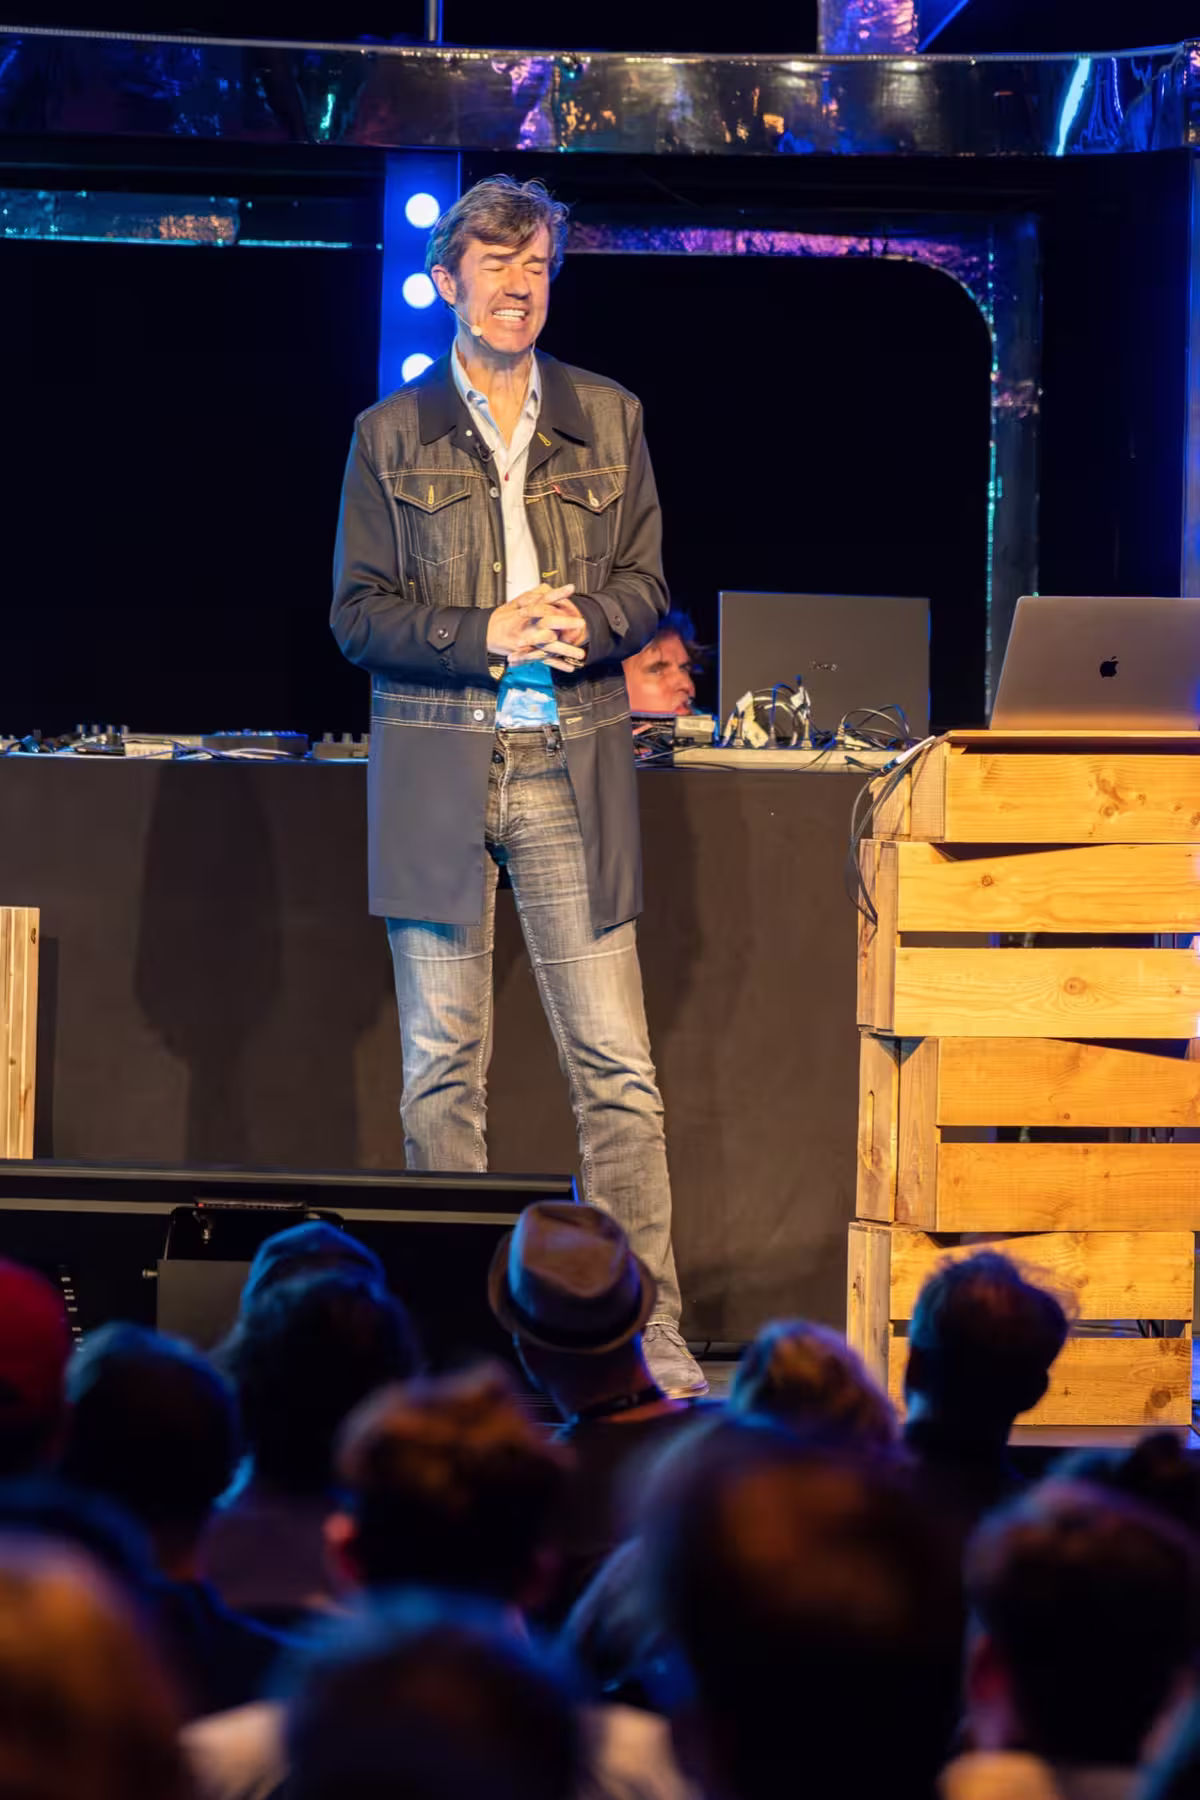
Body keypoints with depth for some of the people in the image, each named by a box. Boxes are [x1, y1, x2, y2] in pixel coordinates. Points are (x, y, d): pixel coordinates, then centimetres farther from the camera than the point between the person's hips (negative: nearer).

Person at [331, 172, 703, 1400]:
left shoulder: (606, 421, 11)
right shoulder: (390, 435, 7)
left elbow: (644, 584, 12)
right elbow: (357, 611, 3)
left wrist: (580, 626, -10)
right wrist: (484, 636, -12)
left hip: (571, 768, 0)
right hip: (437, 767, 0)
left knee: (616, 1065, -5)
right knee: (442, 1067, 2)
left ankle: (651, 1338, -4)